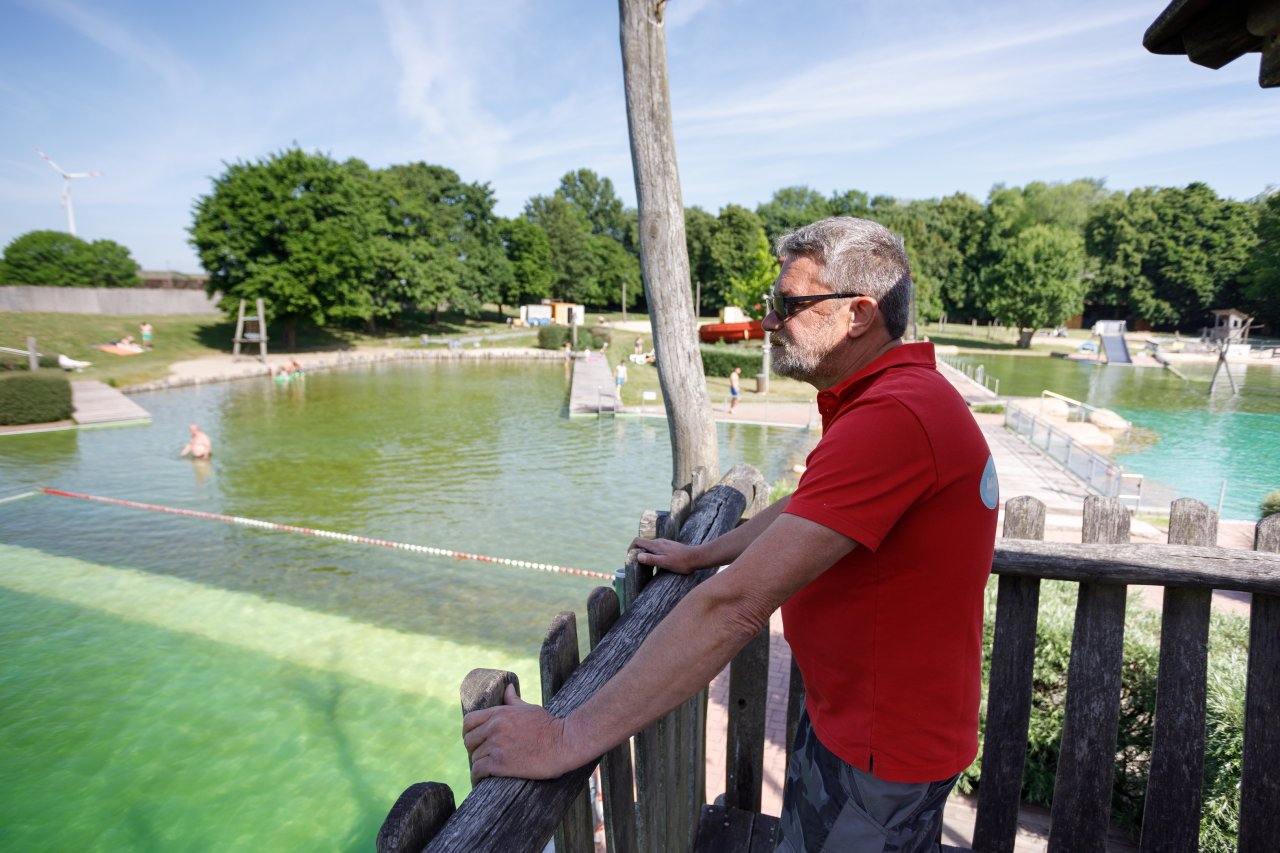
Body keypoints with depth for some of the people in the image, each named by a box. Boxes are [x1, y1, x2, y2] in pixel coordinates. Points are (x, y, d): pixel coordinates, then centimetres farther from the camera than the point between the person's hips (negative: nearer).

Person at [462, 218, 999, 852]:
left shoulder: (892, 418, -31)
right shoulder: (907, 394, 7)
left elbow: (737, 604, -36)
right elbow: (807, 510, 18)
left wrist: (569, 738, -33)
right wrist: (699, 555, 17)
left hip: (878, 750, -9)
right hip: (847, 712, 9)